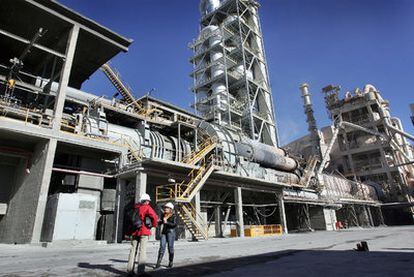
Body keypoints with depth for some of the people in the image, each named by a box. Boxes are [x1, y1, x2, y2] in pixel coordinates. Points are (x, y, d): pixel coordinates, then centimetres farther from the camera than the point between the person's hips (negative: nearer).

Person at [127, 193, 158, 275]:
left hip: (135, 231, 6)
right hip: (144, 231, -6)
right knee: (142, 250, -4)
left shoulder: (136, 207, 13)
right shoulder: (147, 207, -6)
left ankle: (130, 269, 16)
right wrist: (154, 224, 3)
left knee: (133, 249, 12)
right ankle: (141, 270, -6)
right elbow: (154, 216, -16)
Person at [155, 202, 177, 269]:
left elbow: (174, 224, -13)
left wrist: (166, 222, -18)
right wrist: (160, 221, -2)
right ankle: (158, 263, -1)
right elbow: (160, 222, 21)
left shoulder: (173, 216, -4)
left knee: (170, 247, 3)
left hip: (170, 232, -4)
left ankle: (171, 262, 18)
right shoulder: (163, 215, 12)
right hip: (163, 232, 4)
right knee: (162, 247, -2)